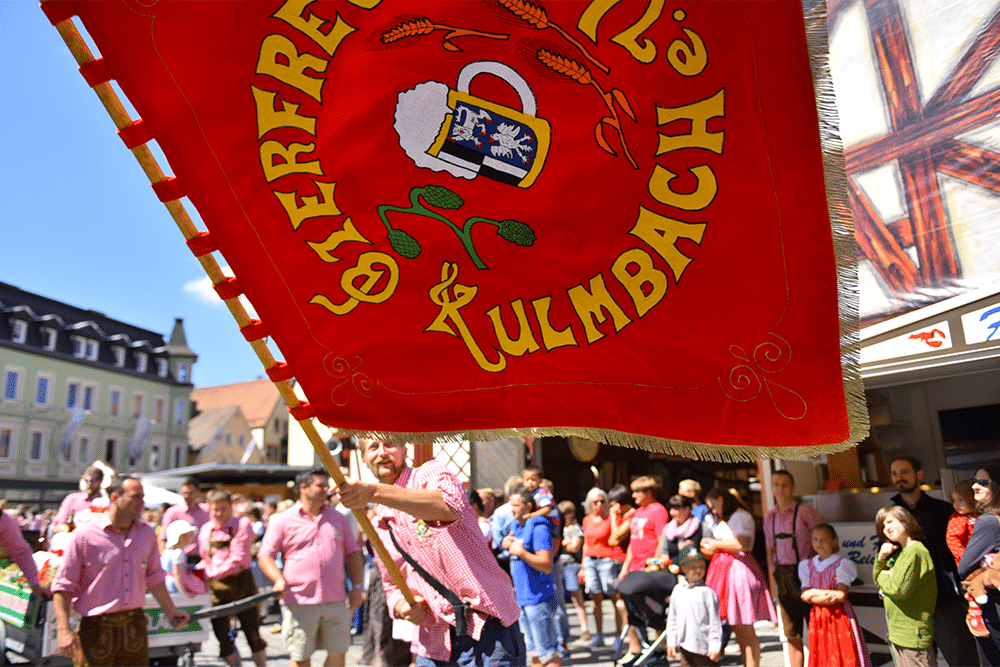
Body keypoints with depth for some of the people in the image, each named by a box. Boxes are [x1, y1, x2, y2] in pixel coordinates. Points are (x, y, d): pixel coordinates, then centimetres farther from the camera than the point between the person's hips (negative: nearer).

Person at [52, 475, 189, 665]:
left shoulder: (147, 533, 5)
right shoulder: (84, 535, -8)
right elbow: (63, 585, -6)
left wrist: (170, 610, 14)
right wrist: (64, 630, -13)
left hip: (134, 626, 4)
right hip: (97, 629, -4)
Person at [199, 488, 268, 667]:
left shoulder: (242, 524, -6)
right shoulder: (205, 530, 8)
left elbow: (238, 558, -15)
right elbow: (205, 559, 18)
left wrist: (213, 575, -21)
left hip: (241, 583, -4)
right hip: (216, 587, 4)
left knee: (253, 634, 2)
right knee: (221, 636, 6)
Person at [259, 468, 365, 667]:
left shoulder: (337, 518, 12)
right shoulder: (283, 521, 1)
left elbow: (353, 552, 16)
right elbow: (265, 555, 0)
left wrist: (357, 586, 8)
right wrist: (279, 579, -17)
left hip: (335, 599, 3)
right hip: (299, 601, -3)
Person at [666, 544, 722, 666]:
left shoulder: (707, 592, -10)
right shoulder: (678, 590, 5)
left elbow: (714, 620, -8)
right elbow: (672, 618, 11)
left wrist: (714, 646, -9)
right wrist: (671, 642, 10)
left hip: (703, 646, -4)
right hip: (685, 645, 4)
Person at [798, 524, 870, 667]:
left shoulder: (842, 564, -3)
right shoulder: (808, 565, 10)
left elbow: (842, 595, -13)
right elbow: (804, 595, 1)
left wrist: (814, 594, -12)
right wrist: (826, 594, -14)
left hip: (839, 616, -4)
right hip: (817, 618, 4)